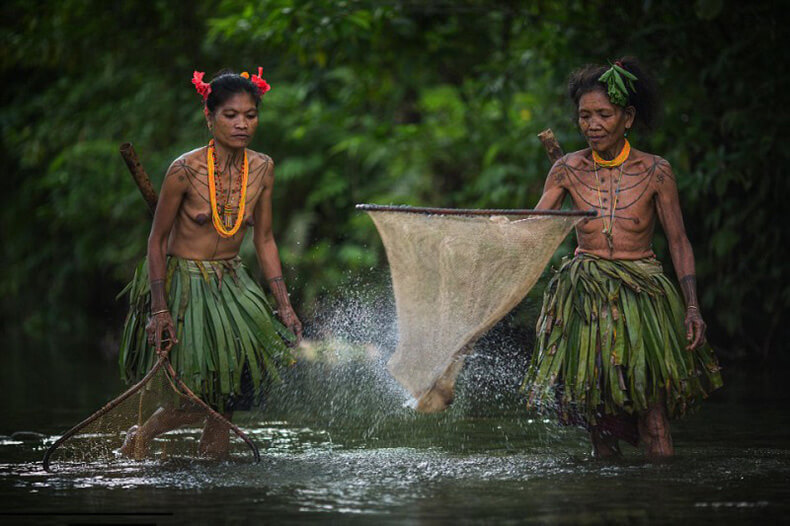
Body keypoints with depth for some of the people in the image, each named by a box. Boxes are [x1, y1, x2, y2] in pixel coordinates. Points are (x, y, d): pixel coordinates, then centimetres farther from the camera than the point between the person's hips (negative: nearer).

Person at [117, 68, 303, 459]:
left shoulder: (262, 169, -2)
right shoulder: (185, 170, -18)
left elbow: (264, 240, 7)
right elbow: (157, 241, -10)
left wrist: (283, 305, 3)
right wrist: (159, 310, -15)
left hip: (231, 283, 5)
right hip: (182, 283, -5)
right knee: (198, 402, -6)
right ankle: (139, 437, 20)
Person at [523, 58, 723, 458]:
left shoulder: (654, 172, -3)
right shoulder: (568, 170, 2)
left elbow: (678, 242, 2)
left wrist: (692, 306, -5)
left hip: (641, 292, -2)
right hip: (584, 296, 2)